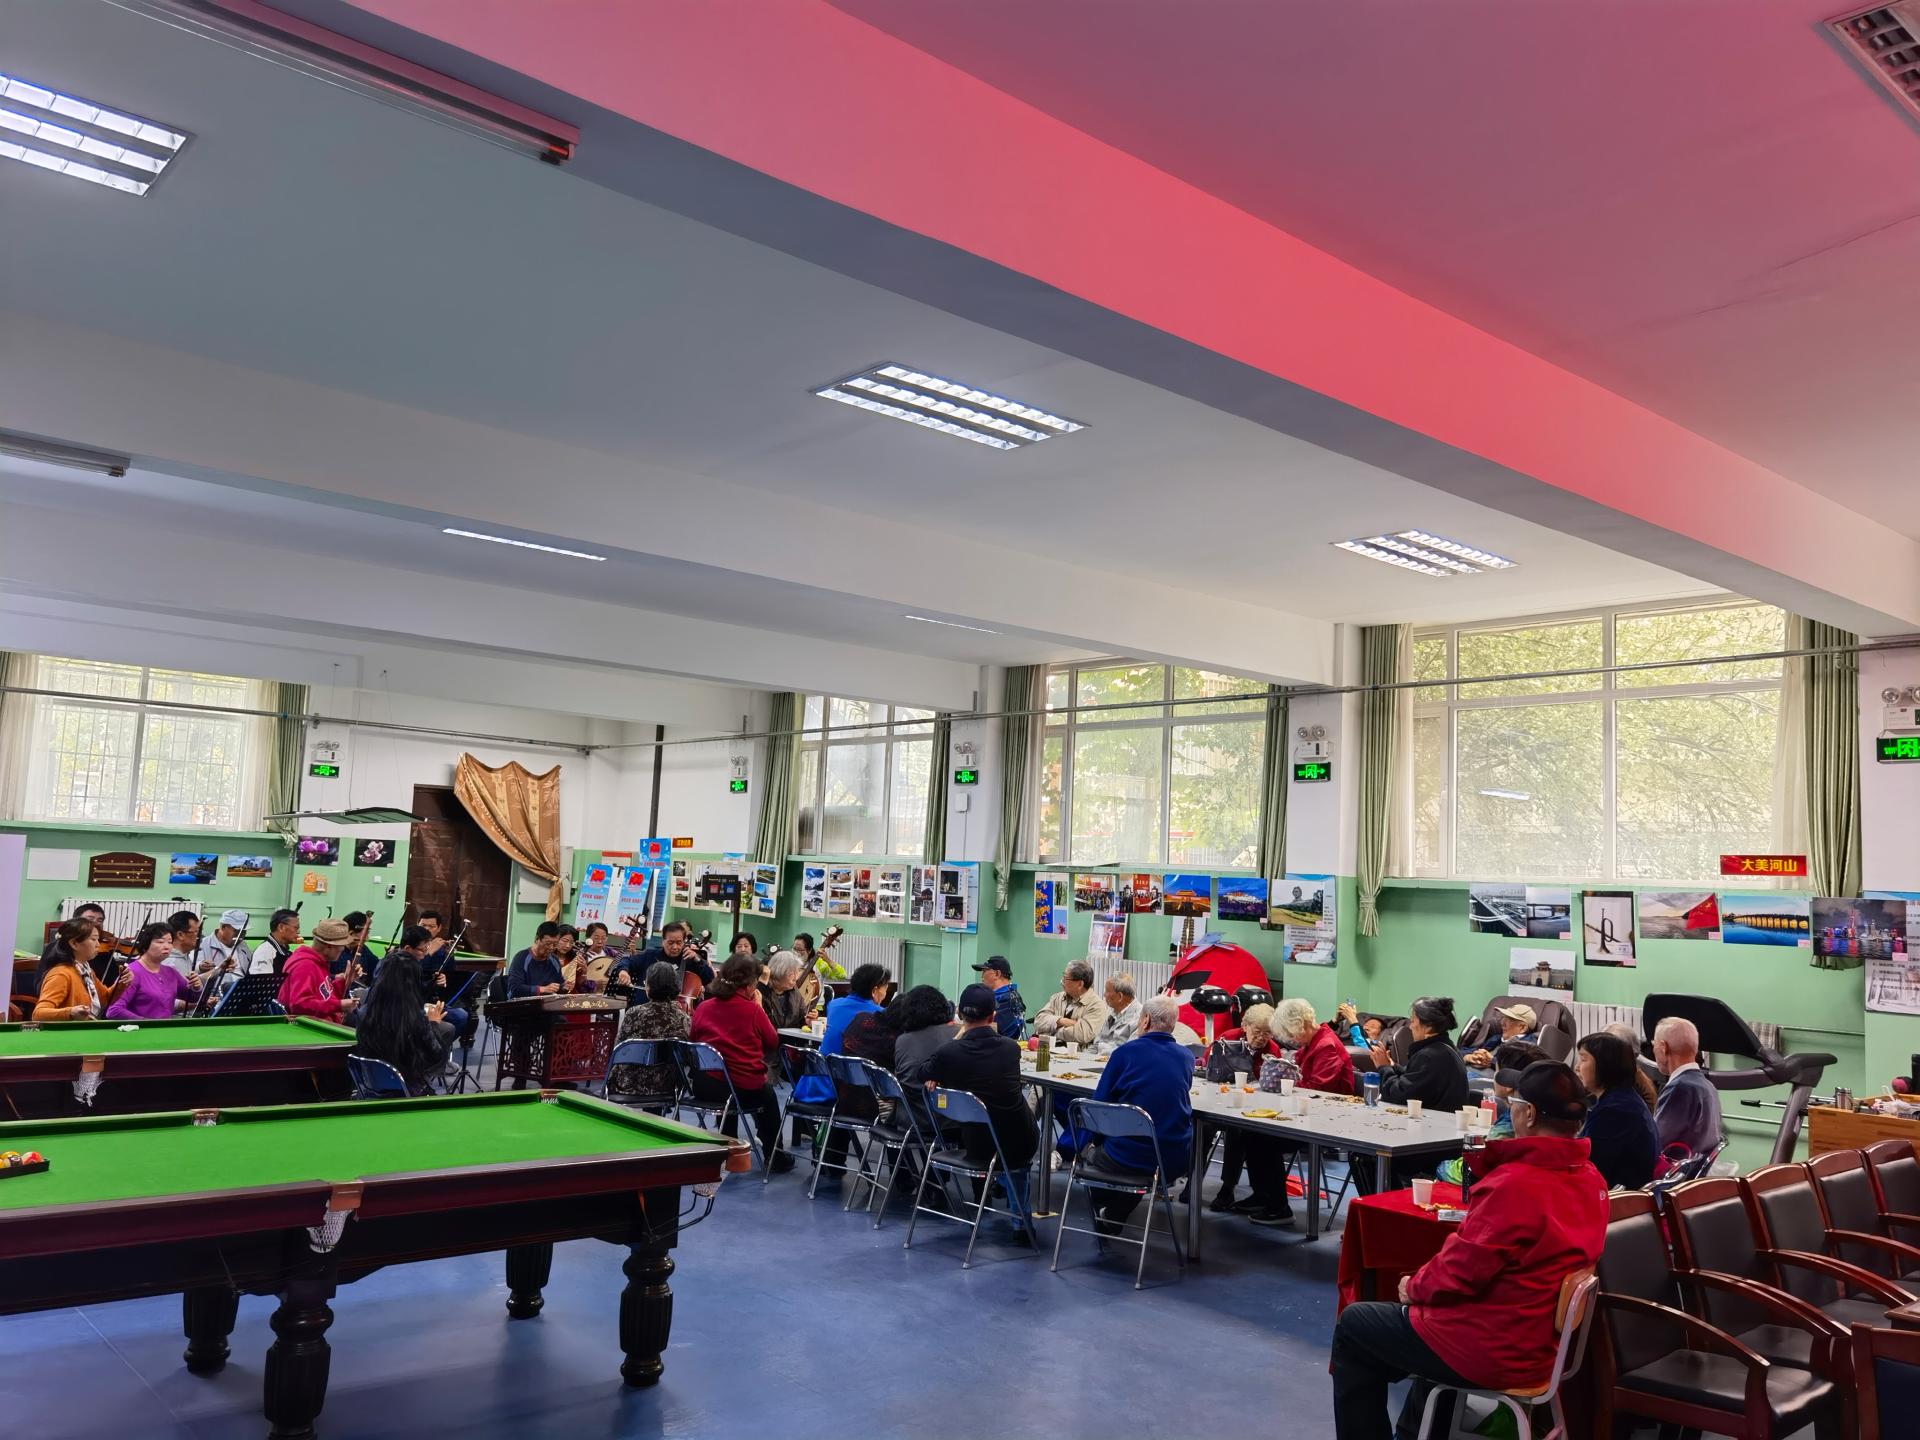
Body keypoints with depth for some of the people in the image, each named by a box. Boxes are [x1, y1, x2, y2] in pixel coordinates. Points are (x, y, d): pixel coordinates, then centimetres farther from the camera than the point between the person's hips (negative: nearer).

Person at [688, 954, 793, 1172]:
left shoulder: (702, 1008, -1)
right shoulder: (753, 1010, -11)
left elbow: (691, 1040, 13)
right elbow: (773, 1043, 3)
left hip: (703, 1087, 4)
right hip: (746, 1087, -4)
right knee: (768, 1095, 31)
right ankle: (774, 1156, 39)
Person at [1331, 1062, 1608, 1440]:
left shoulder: (1515, 1184, -29)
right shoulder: (1591, 1179, -2)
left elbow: (1461, 1269, -22)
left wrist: (1415, 1286, -5)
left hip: (1493, 1353, -9)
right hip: (1545, 1342, 9)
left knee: (1353, 1324, 11)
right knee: (1429, 1312, 36)